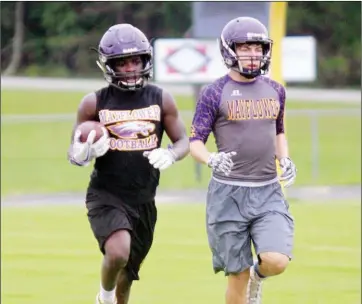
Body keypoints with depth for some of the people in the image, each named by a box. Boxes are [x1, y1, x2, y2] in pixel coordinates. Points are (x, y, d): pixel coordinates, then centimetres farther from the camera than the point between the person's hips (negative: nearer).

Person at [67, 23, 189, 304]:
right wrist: (85, 153, -21)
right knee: (118, 252, -29)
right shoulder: (95, 103, -3)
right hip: (106, 195, -3)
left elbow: (184, 141, 8)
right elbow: (74, 152, 4)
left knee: (128, 273, 15)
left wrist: (170, 155, -16)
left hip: (144, 200, 3)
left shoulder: (161, 99, 2)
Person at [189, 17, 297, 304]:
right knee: (238, 275, 0)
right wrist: (212, 160, -26)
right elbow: (195, 142, -4)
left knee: (277, 262, -15)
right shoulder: (214, 93, -5)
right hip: (229, 194, -3)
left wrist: (285, 160, 4)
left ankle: (257, 275, 21)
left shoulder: (275, 90, 9)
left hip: (268, 192, 3)